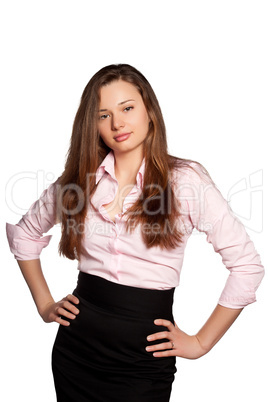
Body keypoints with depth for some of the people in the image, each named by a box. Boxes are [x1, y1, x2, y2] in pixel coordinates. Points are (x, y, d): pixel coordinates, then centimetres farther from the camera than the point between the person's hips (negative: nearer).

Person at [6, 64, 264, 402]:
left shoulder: (187, 180, -11)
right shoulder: (78, 179, -1)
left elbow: (248, 266, -9)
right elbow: (22, 233, 15)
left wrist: (201, 343, -6)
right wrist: (44, 304, 9)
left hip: (146, 355, -3)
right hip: (76, 344, 3)